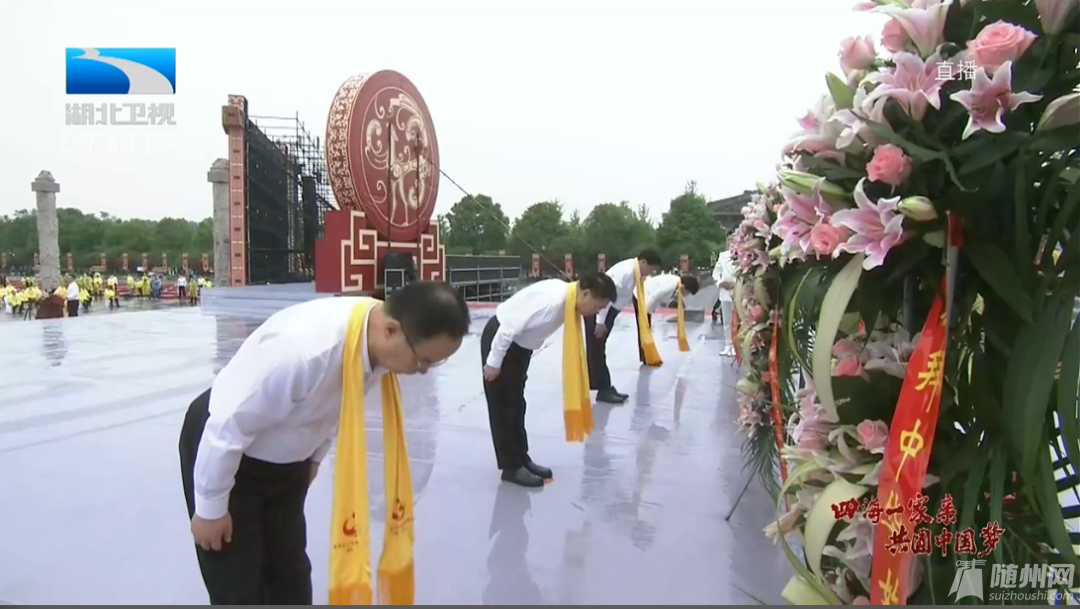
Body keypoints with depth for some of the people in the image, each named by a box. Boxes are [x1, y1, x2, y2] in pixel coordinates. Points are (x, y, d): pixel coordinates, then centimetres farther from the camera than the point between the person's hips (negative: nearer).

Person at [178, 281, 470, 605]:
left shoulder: (378, 340, -19)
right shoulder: (300, 349, -42)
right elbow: (227, 428, -28)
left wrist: (314, 457, 16)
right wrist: (211, 509, -14)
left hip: (287, 457, 6)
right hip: (220, 452, -6)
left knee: (290, 572, 16)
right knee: (237, 587, 3)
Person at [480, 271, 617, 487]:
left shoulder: (569, 299, -4)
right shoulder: (552, 299, -32)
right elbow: (509, 328, -29)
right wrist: (494, 363, -20)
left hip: (520, 344, 10)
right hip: (500, 339, -10)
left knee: (516, 403, 16)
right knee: (504, 406, -2)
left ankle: (521, 459, 26)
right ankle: (511, 466, 8)